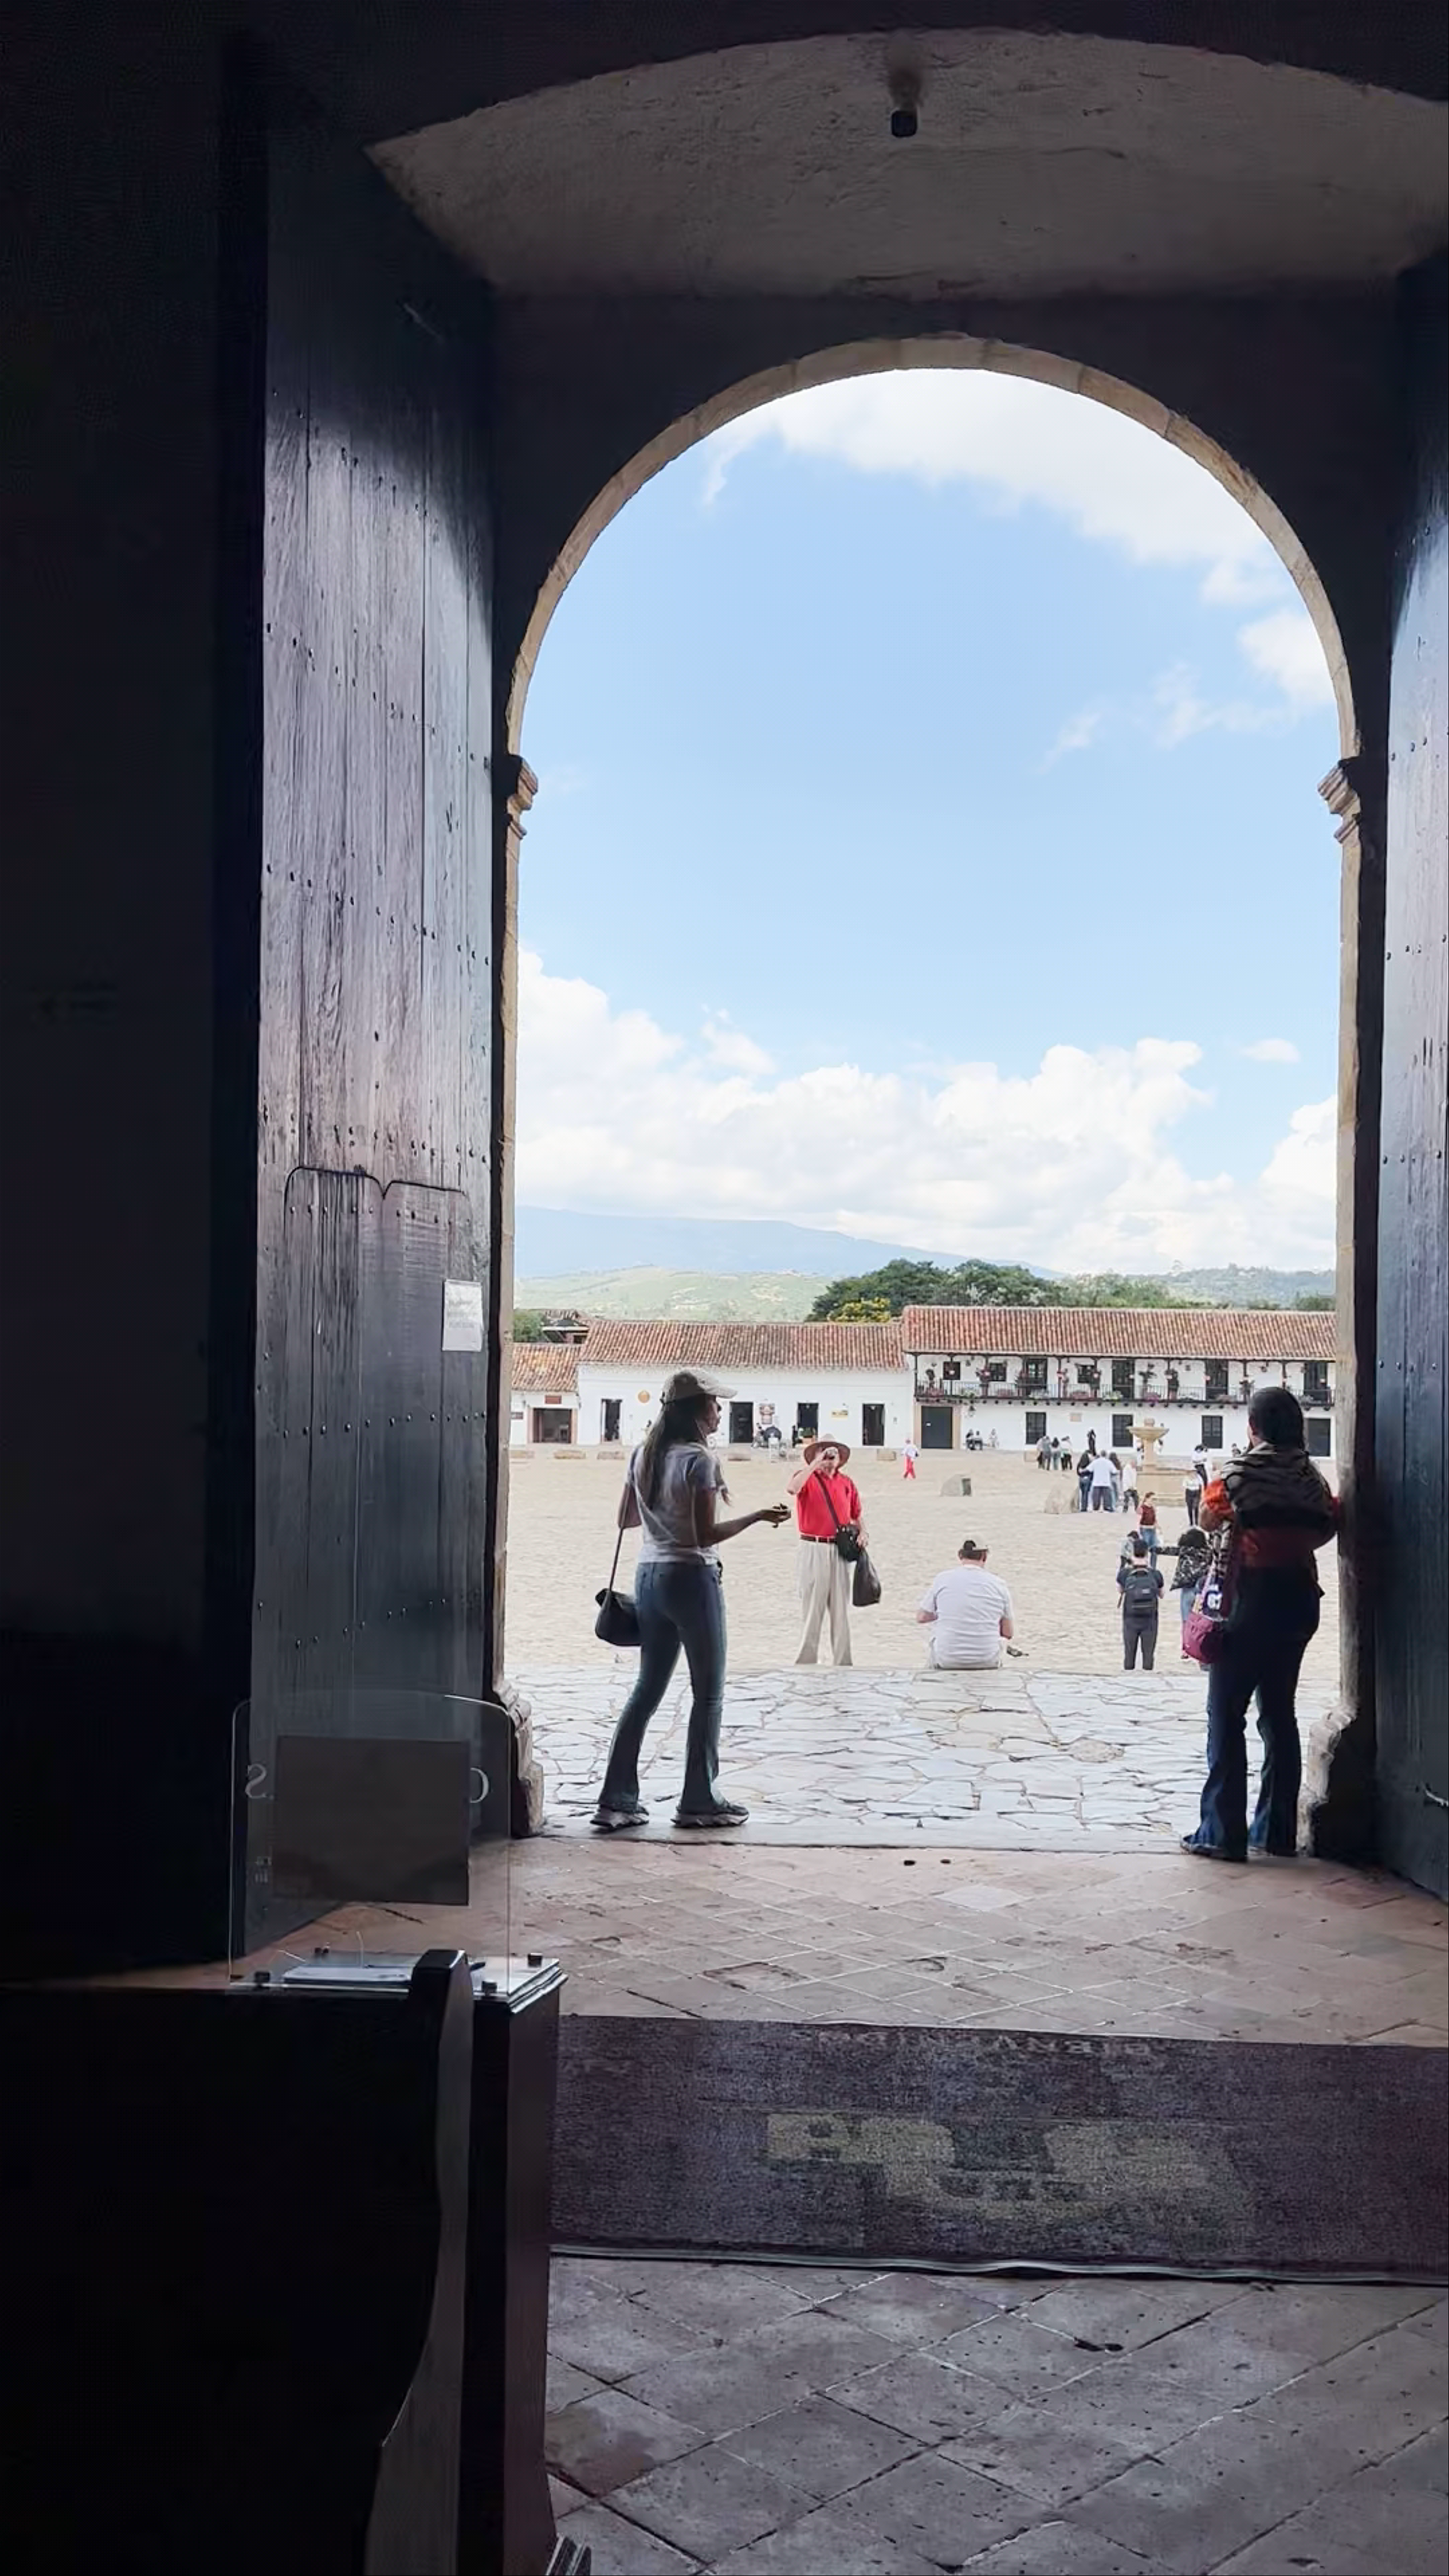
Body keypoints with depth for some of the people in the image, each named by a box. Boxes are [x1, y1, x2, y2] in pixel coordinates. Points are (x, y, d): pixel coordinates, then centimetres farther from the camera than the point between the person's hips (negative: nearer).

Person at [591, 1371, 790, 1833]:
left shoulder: (644, 1455, 8)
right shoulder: (700, 1460, -14)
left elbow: (625, 1519, 15)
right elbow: (706, 1535, -18)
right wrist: (758, 1517, -12)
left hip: (650, 1577, 7)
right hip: (691, 1578, -7)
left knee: (648, 1687, 13)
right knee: (708, 1693, 5)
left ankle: (616, 1800, 10)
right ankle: (699, 1801, 11)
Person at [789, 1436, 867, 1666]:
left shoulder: (846, 1482, 12)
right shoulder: (808, 1478, -1)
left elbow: (856, 1514, 22)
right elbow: (792, 1488, -25)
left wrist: (862, 1533, 3)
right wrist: (817, 1463, -19)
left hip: (840, 1550, 4)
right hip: (814, 1549, -4)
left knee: (841, 1609, 8)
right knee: (812, 1609, -1)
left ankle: (842, 1662, 14)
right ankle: (806, 1662, 5)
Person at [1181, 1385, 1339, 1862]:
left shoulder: (1244, 1474, -10)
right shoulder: (1312, 1478, 4)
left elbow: (1209, 1518, 2)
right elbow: (1324, 1530, 9)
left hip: (1252, 1600, -5)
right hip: (1299, 1601, 6)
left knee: (1226, 1715, -1)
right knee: (1279, 1712, 12)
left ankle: (1222, 1833, -3)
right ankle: (1277, 1831, 15)